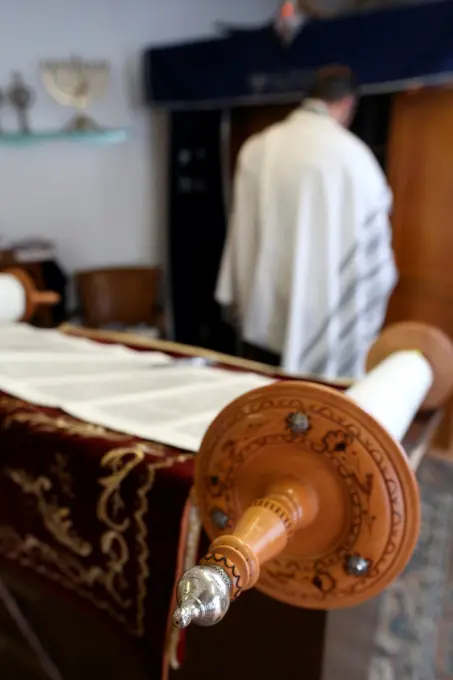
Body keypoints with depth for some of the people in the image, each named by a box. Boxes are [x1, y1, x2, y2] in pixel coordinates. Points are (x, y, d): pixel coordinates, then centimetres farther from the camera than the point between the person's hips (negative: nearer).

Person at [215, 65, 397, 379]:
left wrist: (237, 296, 14)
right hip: (324, 319, -4)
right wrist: (378, 287, 13)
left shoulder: (255, 148, 1)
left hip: (262, 312, 4)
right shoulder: (351, 153, -11)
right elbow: (372, 238, -5)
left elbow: (240, 231, 6)